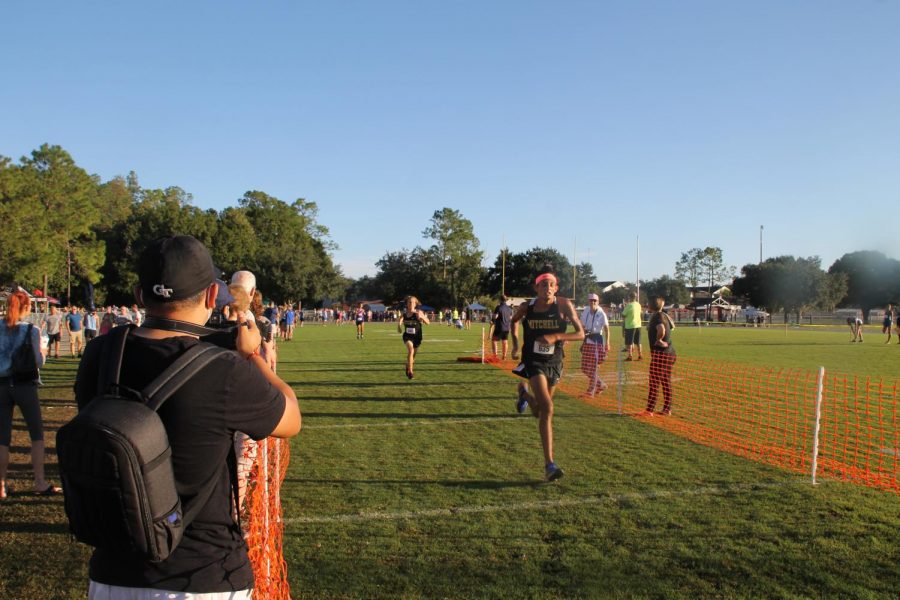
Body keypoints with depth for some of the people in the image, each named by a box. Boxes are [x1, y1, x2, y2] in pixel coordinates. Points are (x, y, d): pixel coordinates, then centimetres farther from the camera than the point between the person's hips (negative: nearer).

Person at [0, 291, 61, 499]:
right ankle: (40, 482, 8)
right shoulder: (31, 330, -8)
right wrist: (43, 351, 12)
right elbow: (38, 363, -8)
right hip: (24, 385, -3)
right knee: (37, 433, 8)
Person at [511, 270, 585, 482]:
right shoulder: (526, 307, -6)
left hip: (554, 362, 2)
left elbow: (581, 334, -11)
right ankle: (549, 464, -16)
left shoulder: (564, 305, -10)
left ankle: (524, 393, 55)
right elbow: (513, 320, 17)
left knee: (540, 412, 18)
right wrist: (515, 343, 8)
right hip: (533, 361, -2)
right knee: (547, 408, -20)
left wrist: (556, 337, -25)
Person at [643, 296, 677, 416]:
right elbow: (672, 326, 31)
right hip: (669, 352, 9)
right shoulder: (664, 315, 11)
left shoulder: (656, 316, -15)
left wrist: (659, 340, -21)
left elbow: (661, 329, -36)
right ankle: (667, 409, 20)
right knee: (666, 382, 14)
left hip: (660, 353, -9)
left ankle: (649, 410, -4)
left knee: (654, 381, -5)